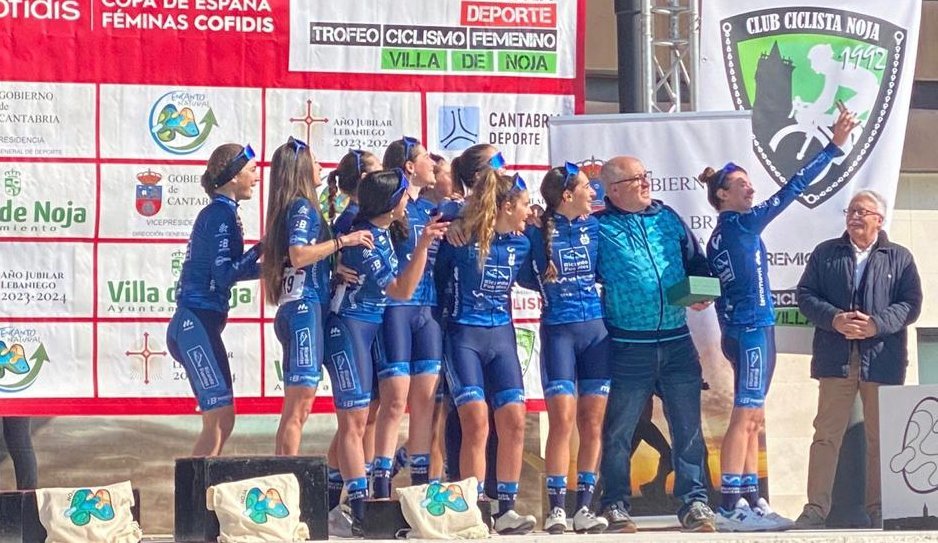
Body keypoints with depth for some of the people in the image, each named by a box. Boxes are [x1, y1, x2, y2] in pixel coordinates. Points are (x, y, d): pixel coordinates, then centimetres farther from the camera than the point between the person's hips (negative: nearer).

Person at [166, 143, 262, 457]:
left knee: (220, 420, 12)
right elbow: (225, 275, -17)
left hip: (197, 325, 10)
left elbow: (229, 270, 19)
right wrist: (261, 249, -8)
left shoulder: (222, 213, 17)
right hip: (198, 323, -10)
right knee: (220, 420, -12)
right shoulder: (220, 215, -11)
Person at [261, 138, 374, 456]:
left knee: (296, 408, 10)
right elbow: (298, 255, -22)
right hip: (304, 307, -10)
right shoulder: (303, 207, -8)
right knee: (299, 406, -11)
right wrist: (342, 241, -20)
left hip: (295, 309, 10)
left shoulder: (298, 208, 19)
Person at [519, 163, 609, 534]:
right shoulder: (538, 231, -1)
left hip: (597, 328, 3)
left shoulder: (595, 227, 8)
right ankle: (556, 509, -6)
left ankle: (584, 507, 8)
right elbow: (524, 276, 6)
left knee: (593, 422, 2)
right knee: (562, 419, -10)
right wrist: (548, 282, -6)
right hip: (558, 331, -3)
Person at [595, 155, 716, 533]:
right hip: (628, 348, -4)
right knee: (618, 431, 4)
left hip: (677, 342, 4)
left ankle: (694, 502, 11)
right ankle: (615, 506, 14)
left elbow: (696, 262, 18)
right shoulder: (599, 227, -3)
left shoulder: (667, 218, 12)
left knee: (688, 427, 5)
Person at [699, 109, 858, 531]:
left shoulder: (717, 238, 14)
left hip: (737, 330, 9)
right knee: (745, 417, -9)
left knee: (752, 419, 11)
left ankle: (749, 501, 11)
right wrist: (834, 147, -13)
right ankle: (732, 505, -10)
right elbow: (793, 188, -14)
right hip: (755, 329, -9)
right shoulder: (743, 224, -10)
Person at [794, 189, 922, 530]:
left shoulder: (899, 258, 7)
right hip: (836, 358, 0)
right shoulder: (825, 253, 10)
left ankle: (878, 510, 15)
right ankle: (816, 508, 1)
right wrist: (834, 319, -14)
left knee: (880, 438, 7)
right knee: (827, 434, -1)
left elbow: (911, 303, 0)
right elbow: (805, 294, 4)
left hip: (882, 359, 0)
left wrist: (876, 324, -16)